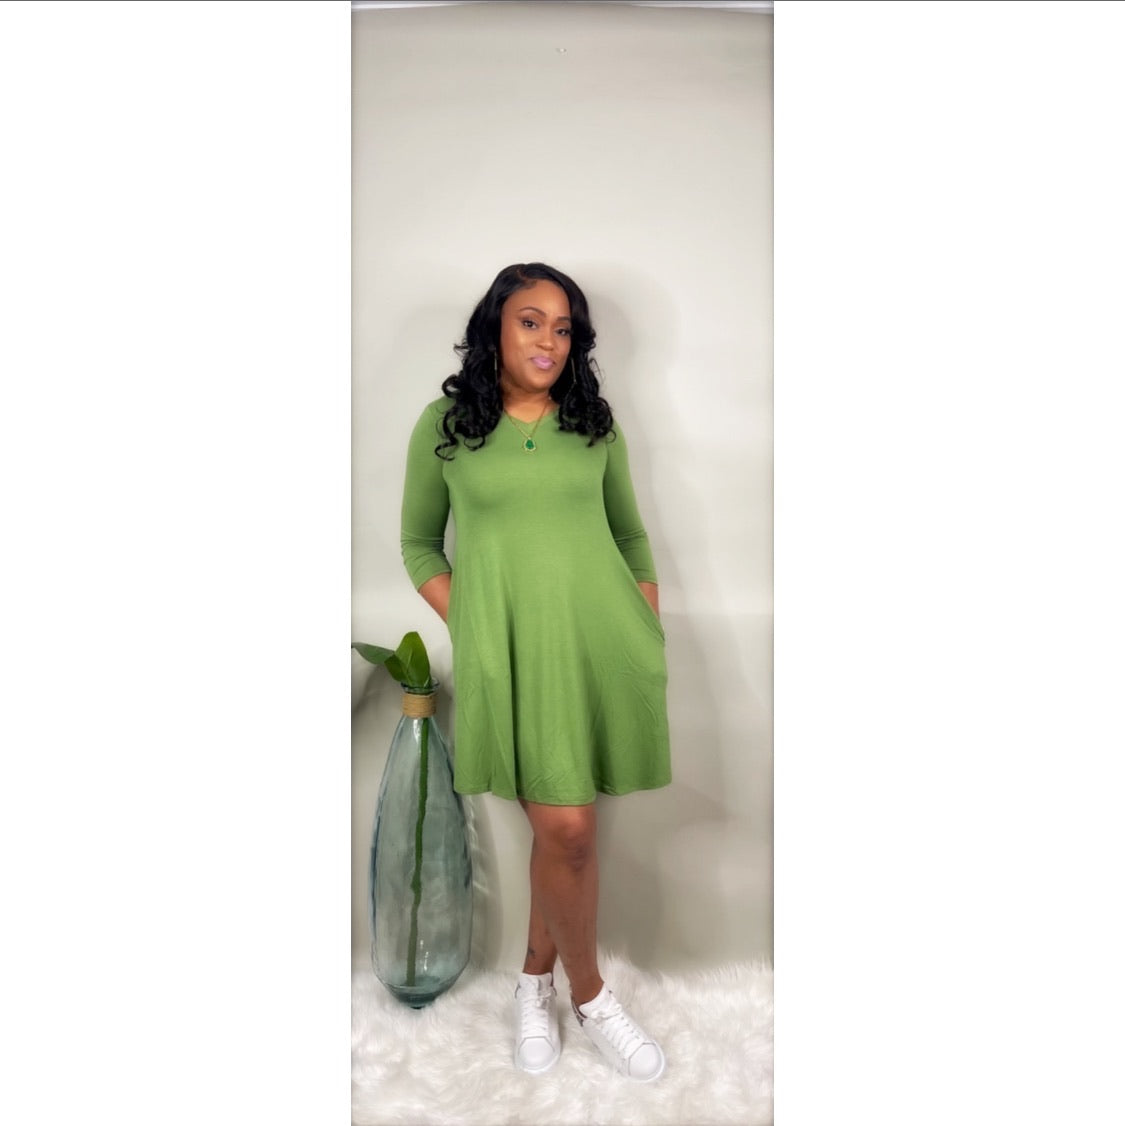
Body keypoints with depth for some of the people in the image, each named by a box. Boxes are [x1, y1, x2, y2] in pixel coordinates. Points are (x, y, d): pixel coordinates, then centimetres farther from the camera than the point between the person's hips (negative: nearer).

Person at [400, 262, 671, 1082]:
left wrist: (652, 637, 8)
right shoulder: (443, 425, 4)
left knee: (561, 824, 10)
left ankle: (536, 976, 36)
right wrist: (465, 623, -3)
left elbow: (631, 535, 14)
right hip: (506, 649, -2)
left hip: (601, 643, 3)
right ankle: (590, 997, 25)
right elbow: (419, 542, 9)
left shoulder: (595, 424, 10)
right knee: (568, 829, -3)